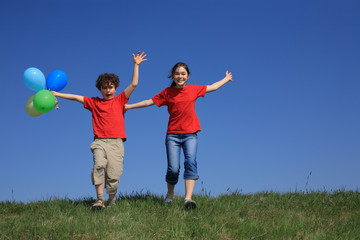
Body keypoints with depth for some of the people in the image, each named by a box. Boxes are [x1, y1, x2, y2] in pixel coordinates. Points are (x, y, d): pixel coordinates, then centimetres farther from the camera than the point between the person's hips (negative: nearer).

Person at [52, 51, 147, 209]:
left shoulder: (119, 100, 15)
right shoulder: (94, 103, 18)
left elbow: (133, 84, 10)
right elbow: (76, 97, 18)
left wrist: (136, 65, 8)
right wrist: (57, 94, 14)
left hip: (116, 142, 0)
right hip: (99, 142, 0)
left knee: (113, 174, -7)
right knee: (99, 166, -24)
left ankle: (111, 200, 13)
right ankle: (99, 199, -21)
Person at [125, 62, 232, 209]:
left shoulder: (193, 89, 9)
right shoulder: (167, 93, 5)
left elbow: (213, 87, 23)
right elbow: (150, 102, 9)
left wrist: (226, 79, 33)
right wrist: (129, 106, 9)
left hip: (190, 134, 1)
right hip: (173, 134, -1)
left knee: (191, 162, -19)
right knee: (173, 168, -7)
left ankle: (188, 198, -26)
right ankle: (170, 194, 21)